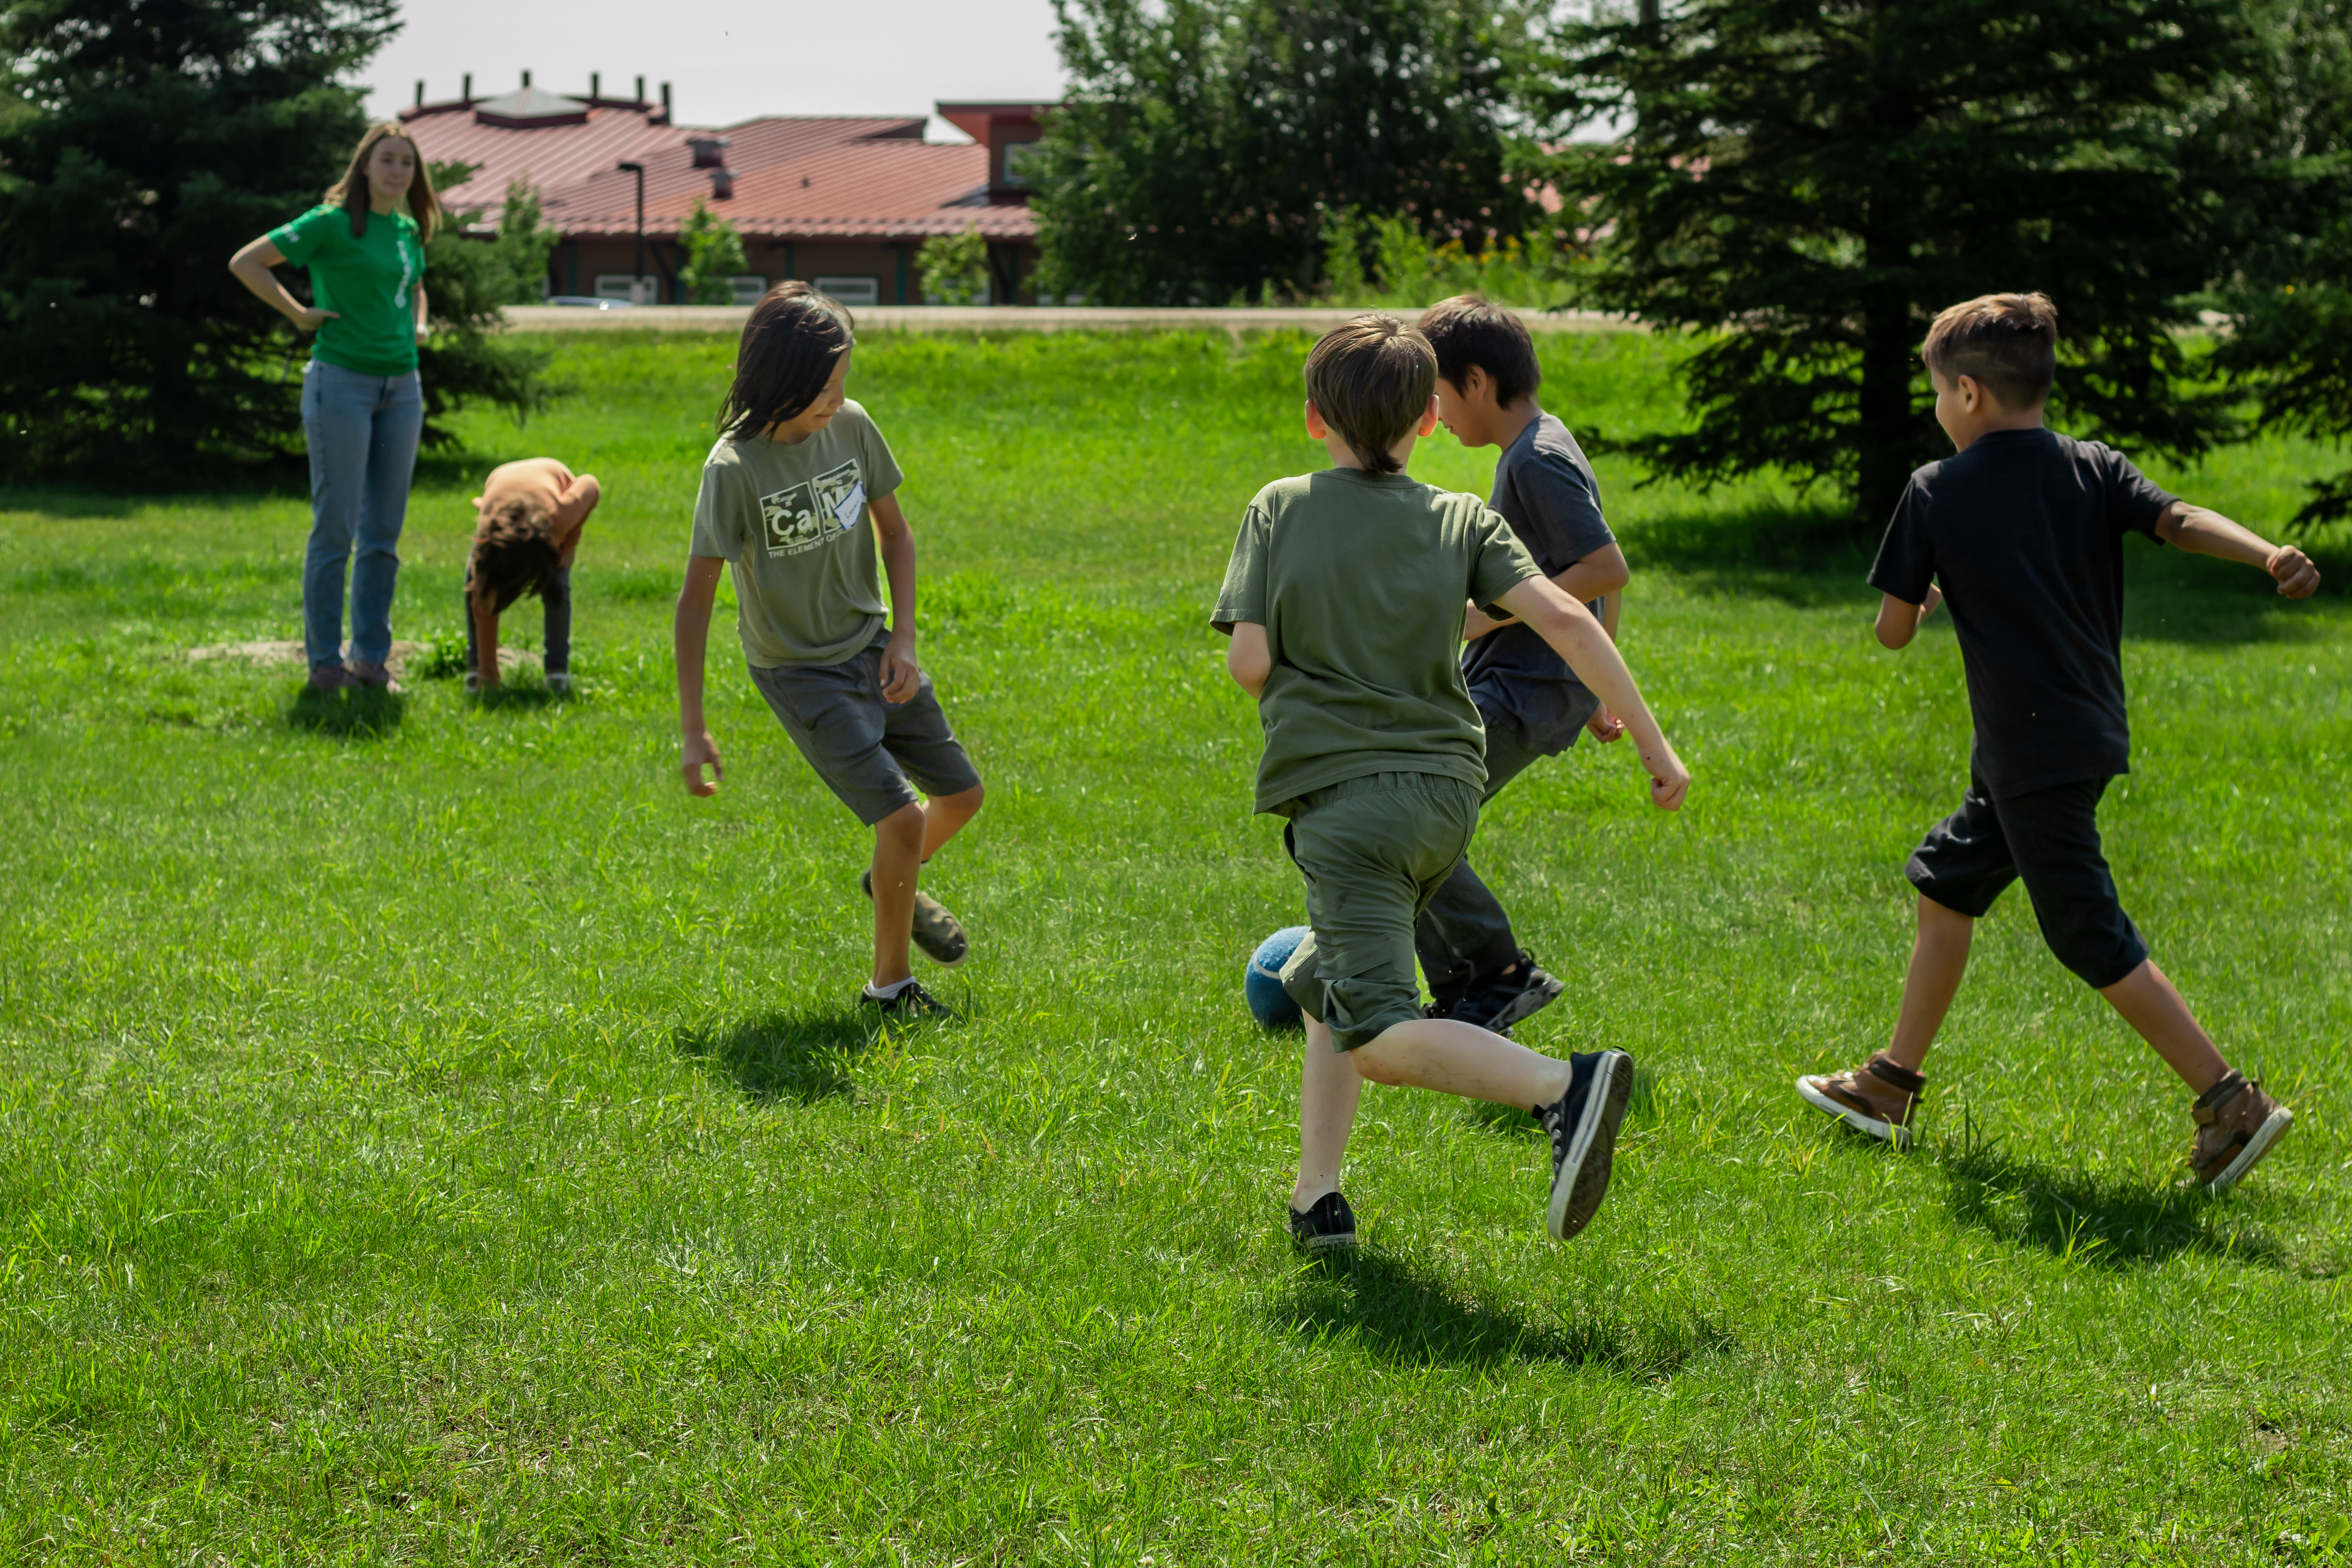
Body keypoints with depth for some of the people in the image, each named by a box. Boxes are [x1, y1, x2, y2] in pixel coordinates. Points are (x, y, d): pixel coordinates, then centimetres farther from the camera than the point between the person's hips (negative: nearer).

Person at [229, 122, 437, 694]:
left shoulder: (409, 230, 13)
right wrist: (299, 313, -9)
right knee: (335, 529, -4)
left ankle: (372, 657, 15)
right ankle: (324, 661, 2)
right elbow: (245, 263, -7)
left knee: (384, 532, 8)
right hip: (341, 382, -6)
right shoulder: (331, 223, -7)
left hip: (401, 387, 6)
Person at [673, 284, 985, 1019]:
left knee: (960, 796, 15)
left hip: (871, 647, 6)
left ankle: (892, 883, 46)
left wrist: (902, 639, -5)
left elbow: (895, 531, 7)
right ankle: (890, 985, 4)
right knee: (901, 816, -15)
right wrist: (693, 730, -23)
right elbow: (695, 599, -21)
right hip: (799, 673, -6)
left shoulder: (851, 427, -8)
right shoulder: (735, 466, -24)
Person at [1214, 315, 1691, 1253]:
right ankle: (1315, 1200, 16)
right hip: (1446, 794, 5)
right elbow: (1566, 621, -5)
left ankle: (1564, 1087, -36)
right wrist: (1652, 743, -1)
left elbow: (1249, 662, -4)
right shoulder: (1464, 520, 7)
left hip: (1342, 796, -5)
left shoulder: (1280, 509, 2)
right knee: (1323, 985, 24)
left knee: (1378, 1033, -14)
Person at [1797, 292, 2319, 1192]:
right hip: (2092, 735, 8)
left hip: (2032, 751, -8)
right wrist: (2269, 554, -26)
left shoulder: (1935, 492, -6)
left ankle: (2231, 1102, -8)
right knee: (1945, 881, 19)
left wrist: (1930, 594, 21)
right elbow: (2179, 520, -13)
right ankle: (1891, 1087, 27)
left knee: (2093, 936, -4)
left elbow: (1893, 632, -1)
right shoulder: (2094, 469, 5)